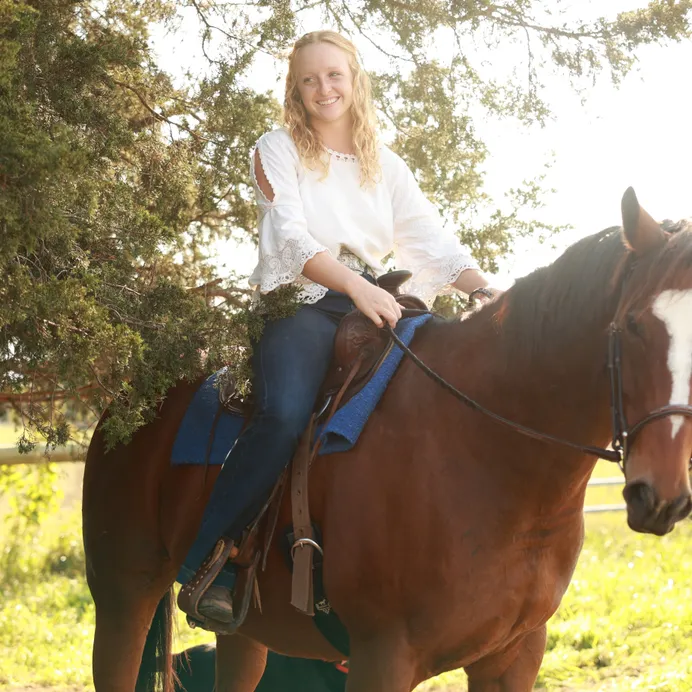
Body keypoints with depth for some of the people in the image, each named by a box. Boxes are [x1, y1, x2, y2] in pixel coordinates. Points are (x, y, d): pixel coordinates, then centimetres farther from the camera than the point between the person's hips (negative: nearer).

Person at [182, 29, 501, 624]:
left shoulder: (387, 168, 20)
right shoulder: (278, 152, 7)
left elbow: (434, 244, 11)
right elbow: (292, 239, -9)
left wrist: (494, 295, -8)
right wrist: (359, 286, -26)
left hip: (370, 307, 5)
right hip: (299, 303, -5)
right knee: (286, 417, -34)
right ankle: (204, 567, -28)